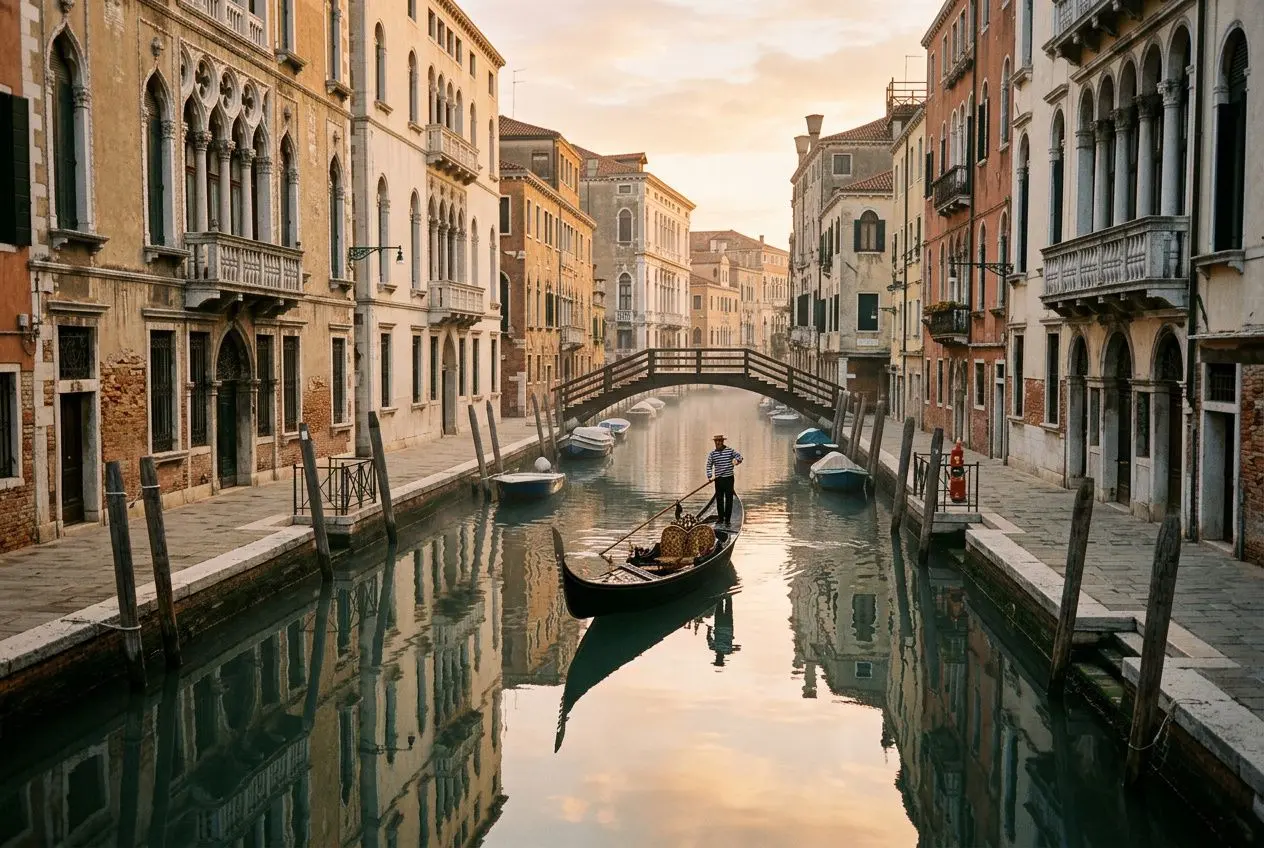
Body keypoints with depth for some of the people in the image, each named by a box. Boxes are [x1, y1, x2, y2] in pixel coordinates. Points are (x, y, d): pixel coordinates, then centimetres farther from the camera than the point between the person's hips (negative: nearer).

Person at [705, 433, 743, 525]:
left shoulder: (730, 450, 1)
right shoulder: (712, 454, 4)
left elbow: (739, 456, 4)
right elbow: (709, 466, 5)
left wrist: (737, 460, -19)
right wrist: (710, 476, -8)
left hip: (729, 478, -1)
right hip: (718, 479, 1)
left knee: (729, 500, -2)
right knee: (719, 500, 5)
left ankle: (727, 520, 3)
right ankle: (721, 518, 17)